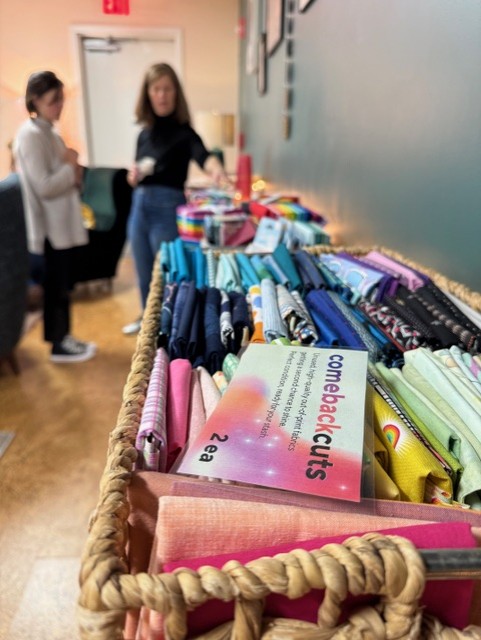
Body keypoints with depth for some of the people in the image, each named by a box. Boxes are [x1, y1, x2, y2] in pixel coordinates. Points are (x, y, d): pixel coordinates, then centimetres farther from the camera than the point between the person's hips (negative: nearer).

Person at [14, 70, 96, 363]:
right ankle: (58, 345, 14)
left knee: (63, 284, 14)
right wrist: (72, 166, -10)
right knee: (56, 285, 1)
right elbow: (44, 187, -22)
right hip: (52, 226, -9)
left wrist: (73, 171, -2)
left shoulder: (49, 132, 14)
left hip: (64, 222, 9)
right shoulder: (30, 135, -15)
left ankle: (64, 337, 26)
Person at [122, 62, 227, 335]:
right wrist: (134, 174, -4)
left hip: (168, 207, -6)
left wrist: (216, 168, -54)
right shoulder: (145, 132, 9)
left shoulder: (183, 132, -9)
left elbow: (202, 155, -32)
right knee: (144, 271, 18)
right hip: (140, 206, 6)